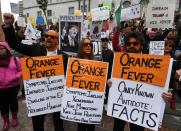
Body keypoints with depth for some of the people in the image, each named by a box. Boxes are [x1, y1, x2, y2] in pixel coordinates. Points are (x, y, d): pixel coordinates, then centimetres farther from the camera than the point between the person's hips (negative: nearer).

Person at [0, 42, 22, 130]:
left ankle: (14, 118, 36)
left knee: (13, 103, 13)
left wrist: (17, 76, -18)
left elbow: (21, 70, -2)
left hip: (13, 86, -2)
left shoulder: (15, 60, -3)